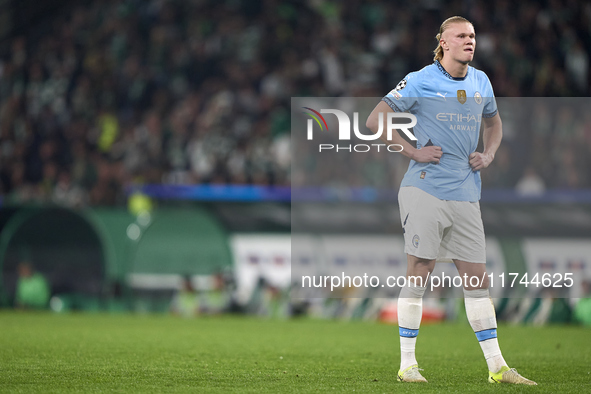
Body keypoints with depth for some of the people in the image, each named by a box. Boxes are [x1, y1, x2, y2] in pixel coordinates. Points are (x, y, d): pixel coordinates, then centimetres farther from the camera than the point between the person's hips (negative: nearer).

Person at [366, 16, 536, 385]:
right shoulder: (421, 81, -5)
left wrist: (489, 155, 12)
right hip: (425, 191, -5)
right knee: (418, 275, -5)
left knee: (477, 278, 5)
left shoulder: (480, 81, 12)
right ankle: (407, 364, 2)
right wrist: (413, 151, -9)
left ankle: (497, 367, 7)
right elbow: (375, 120, -4)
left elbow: (494, 121, 30)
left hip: (466, 195, 5)